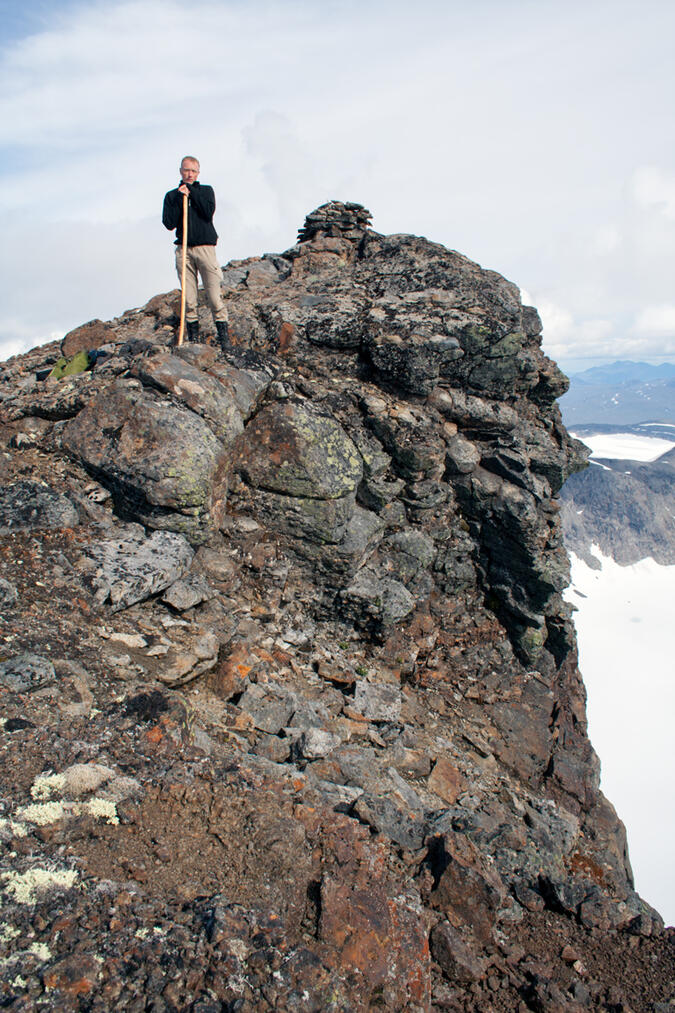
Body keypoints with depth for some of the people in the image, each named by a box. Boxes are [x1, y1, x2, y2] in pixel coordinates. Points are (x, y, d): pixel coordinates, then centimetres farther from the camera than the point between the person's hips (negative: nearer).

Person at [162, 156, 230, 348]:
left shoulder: (206, 190, 14)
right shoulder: (172, 195, 14)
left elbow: (209, 212, -5)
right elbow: (169, 223, 1)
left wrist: (191, 192, -2)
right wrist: (180, 198, -4)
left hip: (205, 247, -1)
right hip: (183, 249, 1)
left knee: (214, 294, -8)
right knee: (188, 297, -3)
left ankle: (224, 336, -4)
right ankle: (193, 336, 4)